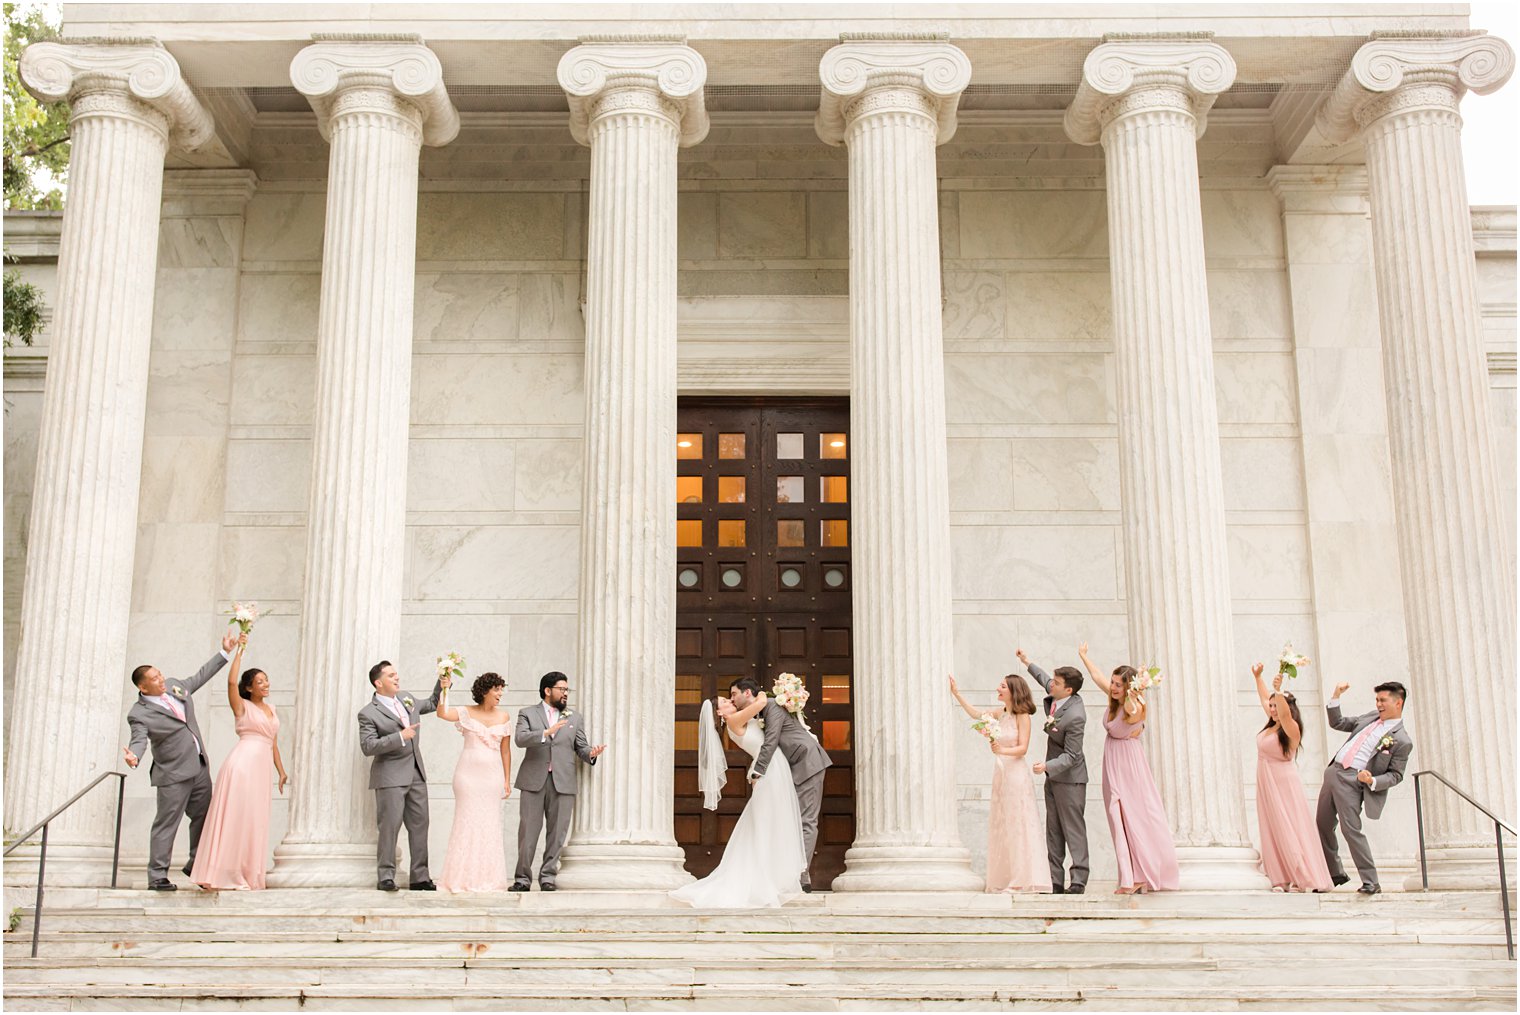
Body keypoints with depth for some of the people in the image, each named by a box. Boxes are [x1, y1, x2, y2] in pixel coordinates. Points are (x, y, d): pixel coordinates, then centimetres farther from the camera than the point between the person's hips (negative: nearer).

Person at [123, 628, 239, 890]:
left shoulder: (174, 686, 5)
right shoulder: (139, 714, -15)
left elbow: (201, 676, 19)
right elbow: (139, 740, -28)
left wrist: (225, 652, 20)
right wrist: (133, 756, -50)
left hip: (200, 768, 7)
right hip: (173, 774, -7)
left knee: (203, 817, 15)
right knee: (166, 824, -3)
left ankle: (196, 865, 30)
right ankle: (157, 876, 3)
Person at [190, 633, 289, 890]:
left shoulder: (271, 709, 20)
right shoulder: (242, 706, 2)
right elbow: (231, 681, -16)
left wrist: (281, 771, 22)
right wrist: (240, 650, -12)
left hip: (263, 768, 7)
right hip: (242, 763, -7)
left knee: (255, 820, 7)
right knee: (234, 816, -8)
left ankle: (247, 875, 11)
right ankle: (223, 872, -7)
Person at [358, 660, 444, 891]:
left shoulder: (406, 699, 11)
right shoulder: (368, 713, -9)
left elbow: (431, 704, 29)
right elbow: (368, 747, -18)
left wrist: (441, 687, 10)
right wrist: (400, 737, -24)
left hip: (416, 774, 7)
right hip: (391, 776, -7)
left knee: (419, 825, 7)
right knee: (390, 826, -7)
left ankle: (420, 877, 12)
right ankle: (385, 876, 2)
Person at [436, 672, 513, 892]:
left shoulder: (503, 718, 6)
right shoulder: (467, 713, 0)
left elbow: (505, 750, 9)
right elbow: (442, 713, -18)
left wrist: (507, 781, 7)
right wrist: (444, 689, -25)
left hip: (492, 775, 2)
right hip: (468, 773, -2)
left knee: (490, 824, 3)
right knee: (466, 822, -1)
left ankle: (488, 878, 10)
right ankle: (462, 878, 6)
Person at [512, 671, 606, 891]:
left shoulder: (574, 717, 17)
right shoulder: (527, 714, 7)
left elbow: (581, 747, 13)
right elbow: (519, 739, -9)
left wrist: (591, 753, -9)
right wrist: (546, 733, -22)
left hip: (562, 782, 2)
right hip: (534, 781, -2)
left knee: (557, 832, 2)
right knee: (528, 832, -1)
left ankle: (547, 877, 12)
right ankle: (522, 879, 7)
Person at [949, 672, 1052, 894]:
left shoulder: (1022, 716, -9)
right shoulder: (1001, 713, 11)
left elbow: (1023, 748, -14)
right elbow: (975, 713, 25)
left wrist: (1003, 750, -31)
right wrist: (956, 693, 25)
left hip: (1016, 773, -7)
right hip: (1001, 772, 8)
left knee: (1017, 825, -6)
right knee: (1001, 825, 8)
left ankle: (1020, 880, -3)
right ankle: (1006, 878, 13)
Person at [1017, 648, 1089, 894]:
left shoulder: (1075, 716, -28)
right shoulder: (1055, 697, -3)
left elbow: (1070, 755, -25)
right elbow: (1045, 681, 22)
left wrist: (1047, 766, -37)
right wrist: (1027, 663, 27)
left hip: (1069, 777, -9)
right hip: (1053, 775, 9)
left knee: (1073, 828, -4)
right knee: (1053, 829, 10)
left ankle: (1078, 881, 0)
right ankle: (1055, 881, 13)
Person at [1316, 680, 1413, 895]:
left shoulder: (1402, 740, -6)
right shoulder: (1371, 717, 14)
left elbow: (1396, 775, -5)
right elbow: (1338, 723, 23)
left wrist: (1373, 782, -21)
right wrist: (1336, 697, 12)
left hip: (1352, 782, -8)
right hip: (1333, 772, 8)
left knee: (1351, 829, -14)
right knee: (1323, 826, 12)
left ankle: (1371, 882, -5)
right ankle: (1335, 874, 26)